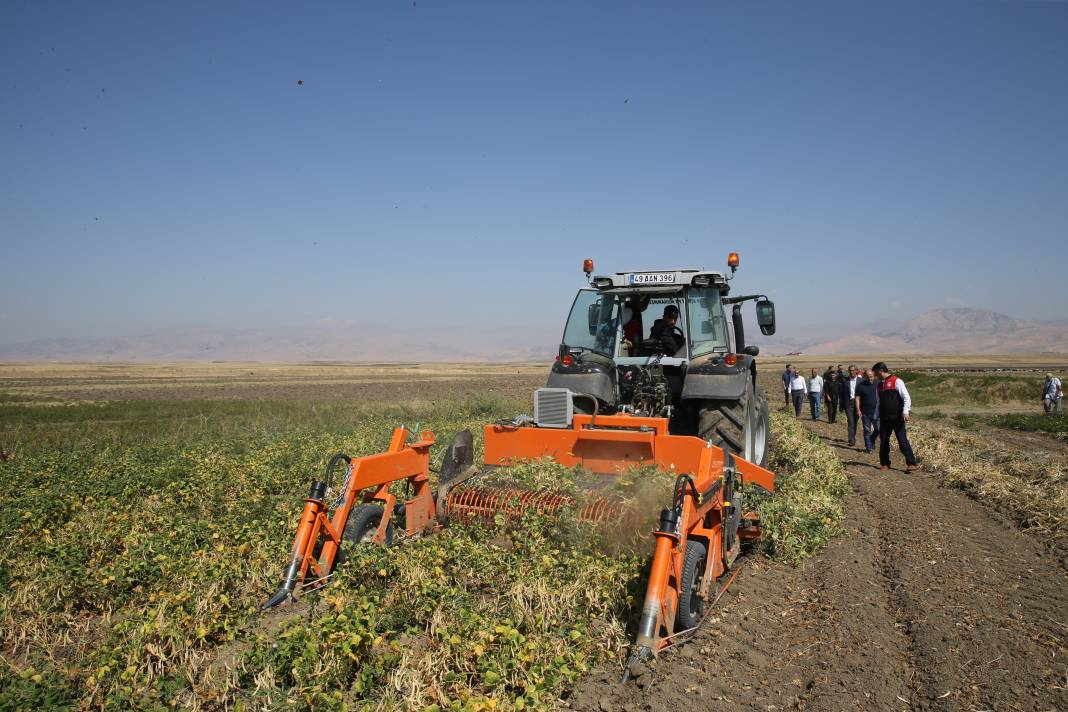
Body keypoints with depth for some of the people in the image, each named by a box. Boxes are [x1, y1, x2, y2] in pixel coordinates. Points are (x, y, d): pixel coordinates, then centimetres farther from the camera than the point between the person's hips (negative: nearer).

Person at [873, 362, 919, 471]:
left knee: (903, 441, -7)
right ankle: (884, 464, 16)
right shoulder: (880, 385, 14)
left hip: (897, 418, -7)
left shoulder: (896, 381, -7)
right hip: (884, 419, 7)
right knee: (883, 442, 6)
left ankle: (912, 463, -2)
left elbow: (906, 398, -11)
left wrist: (905, 412, -22)